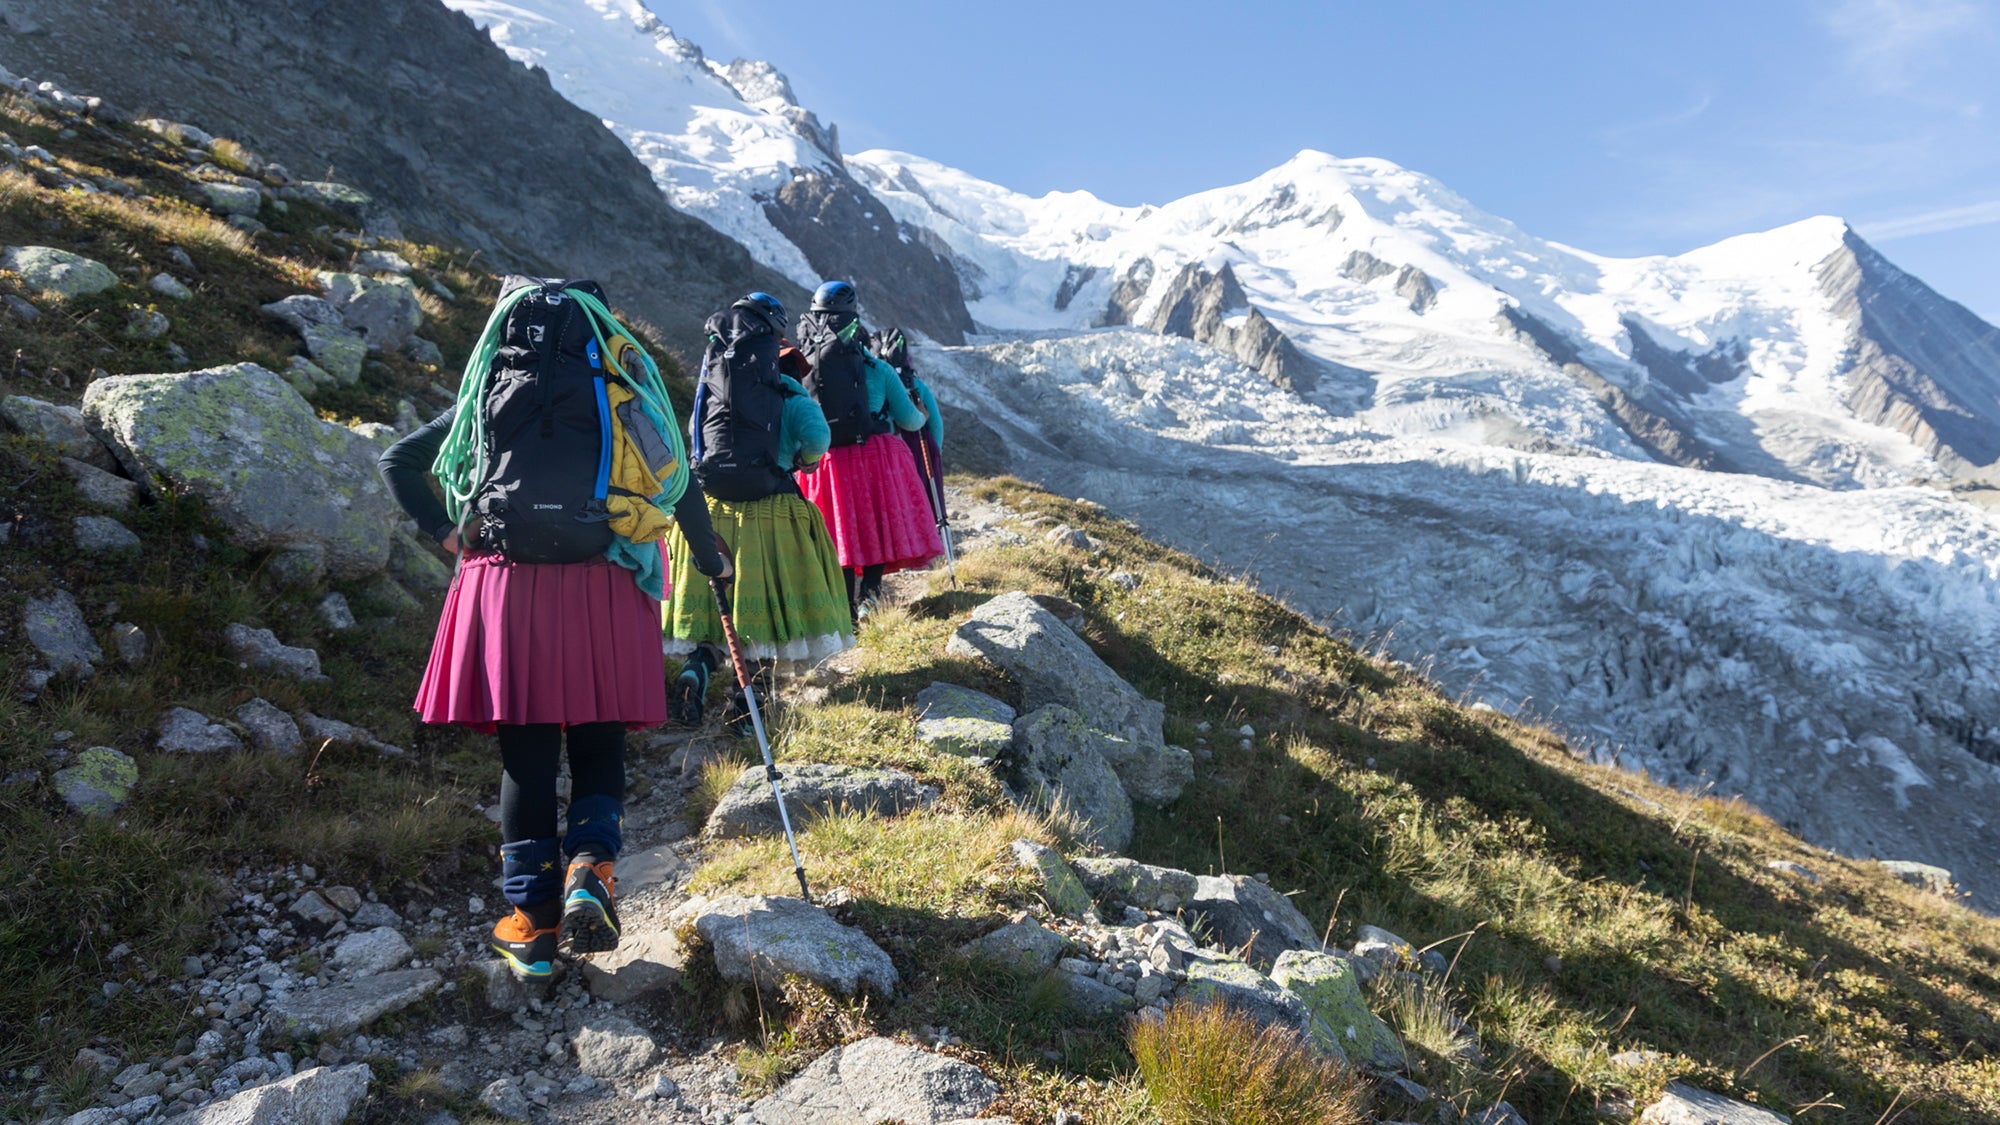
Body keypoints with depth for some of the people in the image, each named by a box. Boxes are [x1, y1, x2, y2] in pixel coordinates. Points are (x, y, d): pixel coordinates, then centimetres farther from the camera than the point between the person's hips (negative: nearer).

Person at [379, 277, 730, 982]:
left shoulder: (490, 392, 14)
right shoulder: (623, 391, 10)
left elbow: (397, 462, 15)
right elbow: (678, 481, 9)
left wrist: (445, 533, 14)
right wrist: (711, 560, 20)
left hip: (507, 585, 1)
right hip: (603, 589, 0)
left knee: (526, 750, 6)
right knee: (598, 739, 12)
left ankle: (534, 921, 10)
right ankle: (591, 864, -10)